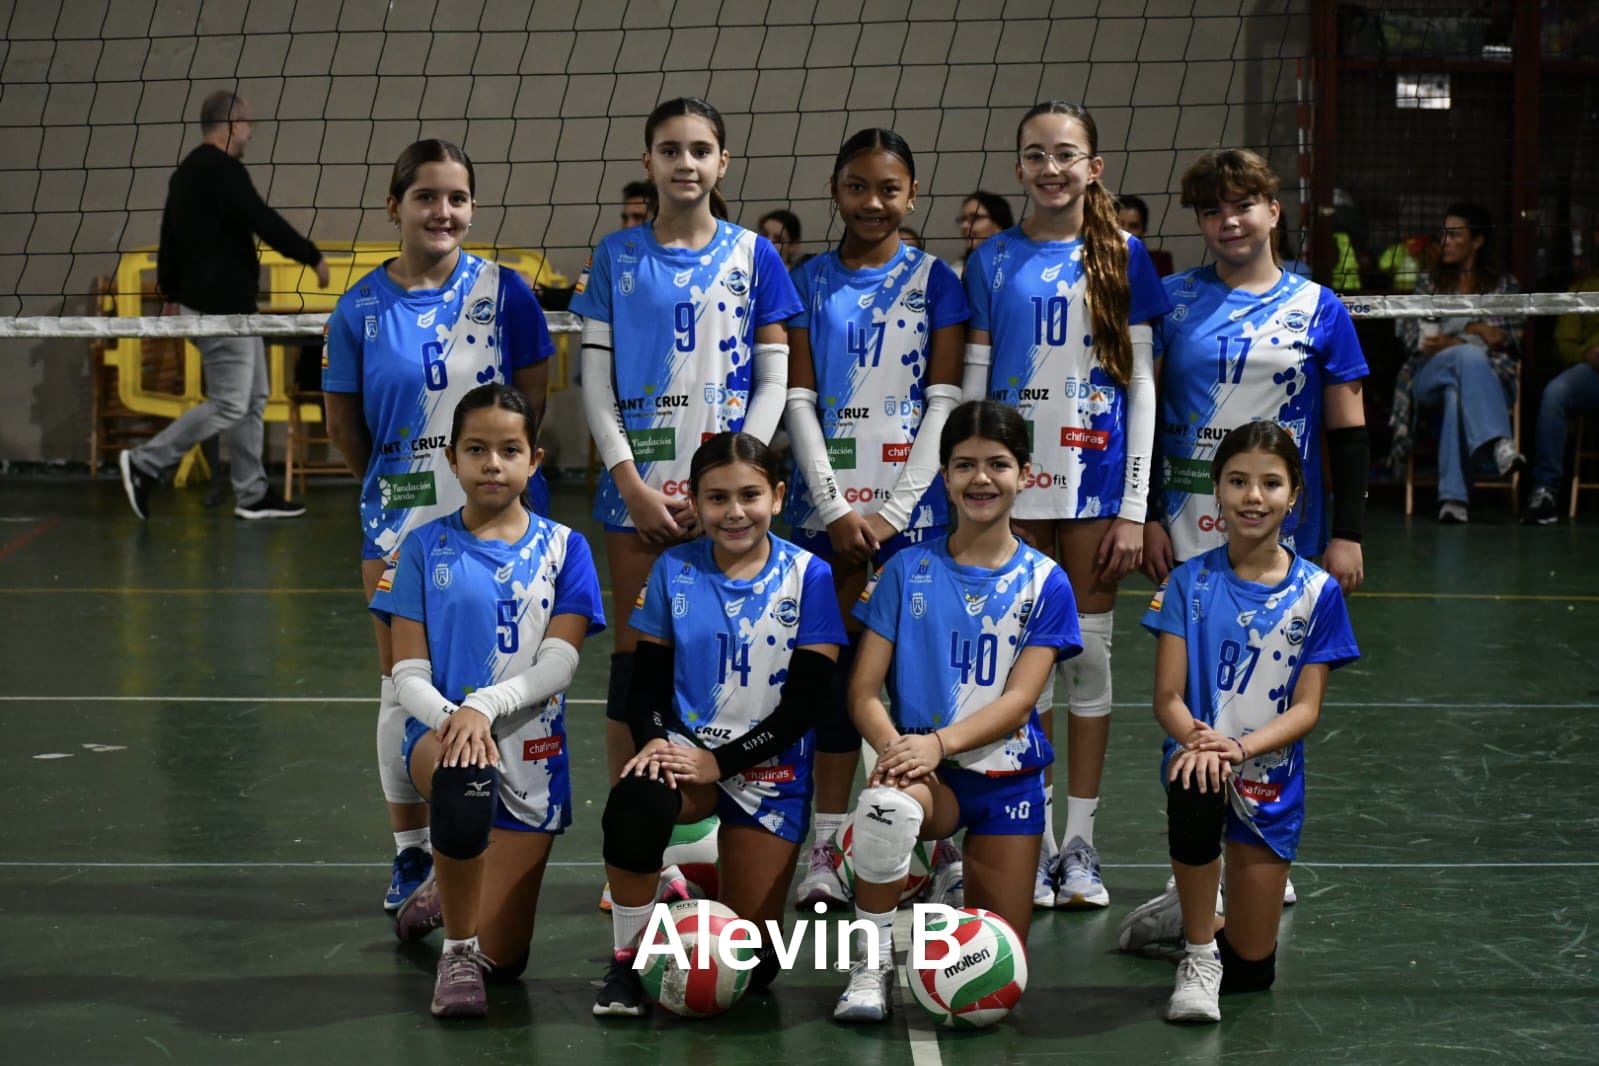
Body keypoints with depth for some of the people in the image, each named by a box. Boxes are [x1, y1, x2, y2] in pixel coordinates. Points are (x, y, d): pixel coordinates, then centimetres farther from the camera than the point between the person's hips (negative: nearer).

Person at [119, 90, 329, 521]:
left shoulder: (187, 171, 15)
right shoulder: (223, 171, -16)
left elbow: (170, 237, 20)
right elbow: (266, 223, -20)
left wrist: (172, 294, 26)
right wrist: (313, 257, -9)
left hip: (224, 303, 11)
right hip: (221, 306, -11)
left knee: (254, 397, 13)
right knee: (229, 405, -7)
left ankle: (252, 494, 15)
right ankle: (145, 463, -2)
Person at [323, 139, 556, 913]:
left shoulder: (504, 292, -5)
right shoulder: (362, 309, -2)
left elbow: (531, 399, 2)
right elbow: (342, 421, 8)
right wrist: (393, 481, 11)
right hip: (400, 522, 1)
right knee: (405, 689, 7)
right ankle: (412, 856, 20)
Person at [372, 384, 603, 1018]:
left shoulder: (563, 549, 4)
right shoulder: (426, 548, 3)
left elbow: (559, 662, -8)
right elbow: (408, 673, -2)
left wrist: (485, 706, -25)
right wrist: (452, 718, -23)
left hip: (532, 753, 1)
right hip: (440, 731, -1)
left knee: (504, 960, -1)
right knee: (466, 779, -42)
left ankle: (444, 894, 36)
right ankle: (457, 949, -16)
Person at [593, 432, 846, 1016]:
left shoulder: (808, 577, -6)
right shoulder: (674, 570, 0)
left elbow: (804, 701, -8)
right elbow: (646, 680, 4)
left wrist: (719, 762, -17)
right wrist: (653, 740, -18)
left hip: (767, 766, -1)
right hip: (684, 749, 1)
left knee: (750, 964, -3)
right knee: (635, 803, -38)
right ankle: (627, 959, -15)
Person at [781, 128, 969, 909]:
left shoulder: (935, 282, 4)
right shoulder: (810, 283, 8)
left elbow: (944, 401, -2)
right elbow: (799, 400, 3)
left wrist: (892, 509, -10)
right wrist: (836, 509, -7)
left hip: (910, 508, -1)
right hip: (826, 505, 2)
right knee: (835, 668, 3)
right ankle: (825, 848, 8)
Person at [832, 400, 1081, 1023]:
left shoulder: (1045, 583, 0)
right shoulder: (908, 571, 1)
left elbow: (1018, 698, -10)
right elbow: (864, 689, -3)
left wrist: (937, 743, -27)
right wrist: (893, 746, -25)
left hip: (1006, 776, 1)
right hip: (925, 771, -1)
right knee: (886, 804, -40)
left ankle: (963, 877, 36)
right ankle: (873, 962, -17)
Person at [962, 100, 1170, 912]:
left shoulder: (1122, 257, 3)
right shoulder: (993, 261, 5)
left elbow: (1142, 387, 1)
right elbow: (972, 381, 6)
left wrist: (1134, 507, -4)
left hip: (1095, 480, 0)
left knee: (1089, 651, 4)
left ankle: (1080, 842, 13)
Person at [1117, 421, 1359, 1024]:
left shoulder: (1316, 593, -3)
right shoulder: (1191, 583, -2)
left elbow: (1305, 710, -6)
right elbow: (1168, 697, -6)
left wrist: (1239, 748, -24)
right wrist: (1196, 740, -29)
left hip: (1271, 776, 1)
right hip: (1197, 753, -1)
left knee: (1252, 969, 1)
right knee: (1194, 792, -41)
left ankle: (1185, 916, 38)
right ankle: (1197, 957, -17)